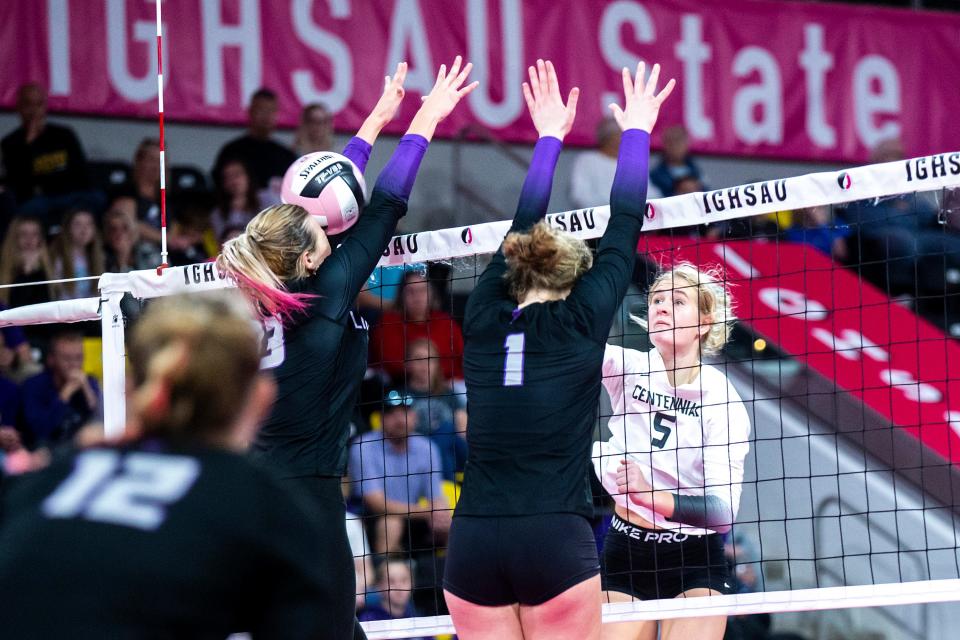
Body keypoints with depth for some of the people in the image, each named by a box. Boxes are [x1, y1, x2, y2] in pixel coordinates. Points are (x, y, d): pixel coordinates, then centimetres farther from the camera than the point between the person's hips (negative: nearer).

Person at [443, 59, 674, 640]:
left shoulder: (485, 321, 10)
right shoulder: (582, 321, 2)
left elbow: (522, 230, 25)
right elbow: (625, 227, 13)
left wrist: (551, 137, 38)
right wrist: (636, 131, 27)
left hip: (473, 543, 4)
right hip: (556, 539, -4)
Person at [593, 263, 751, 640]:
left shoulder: (722, 398, -11)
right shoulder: (628, 368, -3)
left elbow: (722, 509, -21)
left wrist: (651, 496, -37)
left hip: (695, 559, -2)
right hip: (625, 554, 3)